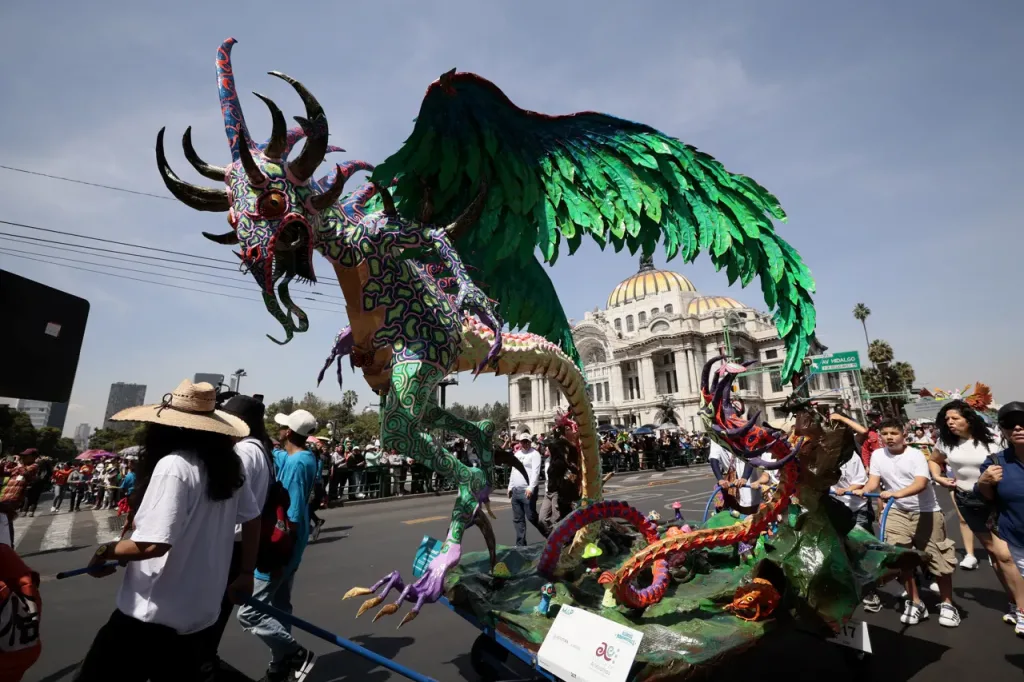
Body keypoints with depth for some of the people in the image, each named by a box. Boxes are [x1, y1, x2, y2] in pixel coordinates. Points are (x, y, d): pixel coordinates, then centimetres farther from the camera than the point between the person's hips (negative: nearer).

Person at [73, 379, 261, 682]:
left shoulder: (174, 465, -21)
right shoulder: (229, 465, 1)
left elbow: (153, 544, -24)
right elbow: (253, 520, 9)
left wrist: (107, 551, -5)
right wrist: (246, 573, 18)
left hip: (152, 615, -7)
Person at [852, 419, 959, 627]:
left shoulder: (915, 454, -14)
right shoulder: (877, 455, -2)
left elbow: (921, 483, -27)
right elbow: (873, 481, -6)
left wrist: (897, 493, -43)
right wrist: (862, 491, -28)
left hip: (926, 512, -3)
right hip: (898, 512, 3)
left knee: (938, 558, 4)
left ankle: (947, 604, 24)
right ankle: (915, 603, 15)